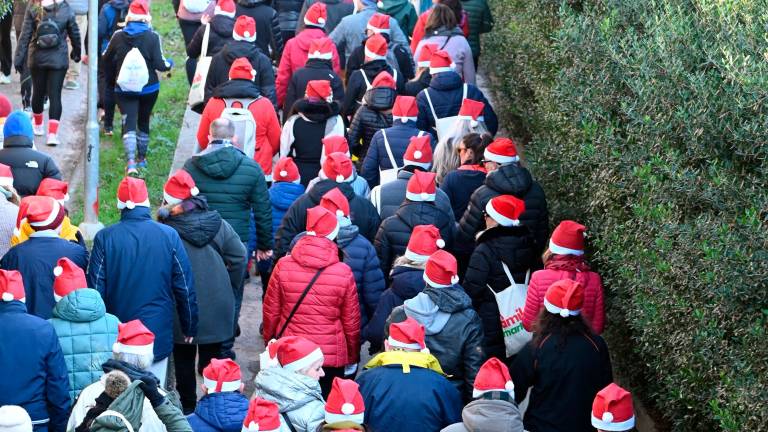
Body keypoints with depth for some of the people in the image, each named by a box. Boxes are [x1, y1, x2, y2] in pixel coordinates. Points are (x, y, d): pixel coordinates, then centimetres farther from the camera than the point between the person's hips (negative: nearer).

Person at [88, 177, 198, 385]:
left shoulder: (105, 238, -8)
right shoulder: (169, 236, -7)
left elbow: (95, 289, -5)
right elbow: (186, 288, -2)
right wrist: (190, 328, 11)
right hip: (158, 337, 0)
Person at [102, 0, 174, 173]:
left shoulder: (118, 36, -6)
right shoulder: (152, 37, -14)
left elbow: (106, 59, 6)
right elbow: (160, 64, -15)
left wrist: (110, 79, 23)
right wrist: (170, 63, 8)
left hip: (124, 89, 0)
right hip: (148, 88, 0)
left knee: (129, 124, -4)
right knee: (143, 122, 19)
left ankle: (130, 163, -22)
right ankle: (141, 158, 33)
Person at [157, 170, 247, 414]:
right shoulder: (217, 223, -6)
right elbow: (239, 256, -3)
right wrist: (229, 289, 9)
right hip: (216, 308, 3)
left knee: (183, 359, 15)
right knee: (211, 357, 14)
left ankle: (187, 407, 23)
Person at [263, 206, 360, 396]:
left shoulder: (283, 266, -7)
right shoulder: (343, 273, -10)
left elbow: (271, 310, 1)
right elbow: (351, 321, -2)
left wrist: (269, 341, 18)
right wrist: (352, 358, 12)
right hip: (332, 357, -2)